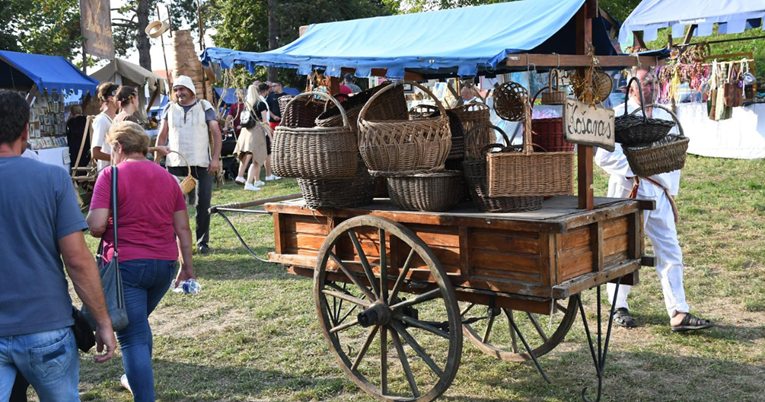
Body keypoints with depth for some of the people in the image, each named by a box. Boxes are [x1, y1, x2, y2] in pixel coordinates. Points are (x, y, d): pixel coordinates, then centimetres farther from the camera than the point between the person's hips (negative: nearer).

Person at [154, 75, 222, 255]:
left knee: (203, 203, 0)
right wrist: (158, 152, 2)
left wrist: (215, 158, -9)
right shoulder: (170, 108, 11)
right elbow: (162, 135, 14)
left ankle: (202, 242, 10)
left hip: (202, 164, -2)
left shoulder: (205, 107, 5)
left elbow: (216, 134, 1)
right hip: (175, 164, 2)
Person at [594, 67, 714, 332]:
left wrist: (671, 191, 11)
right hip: (628, 193, -5)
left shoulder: (664, 116, 13)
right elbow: (604, 156, -14)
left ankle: (679, 314, 4)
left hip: (659, 194, 6)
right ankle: (619, 308, 21)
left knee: (671, 254, 1)